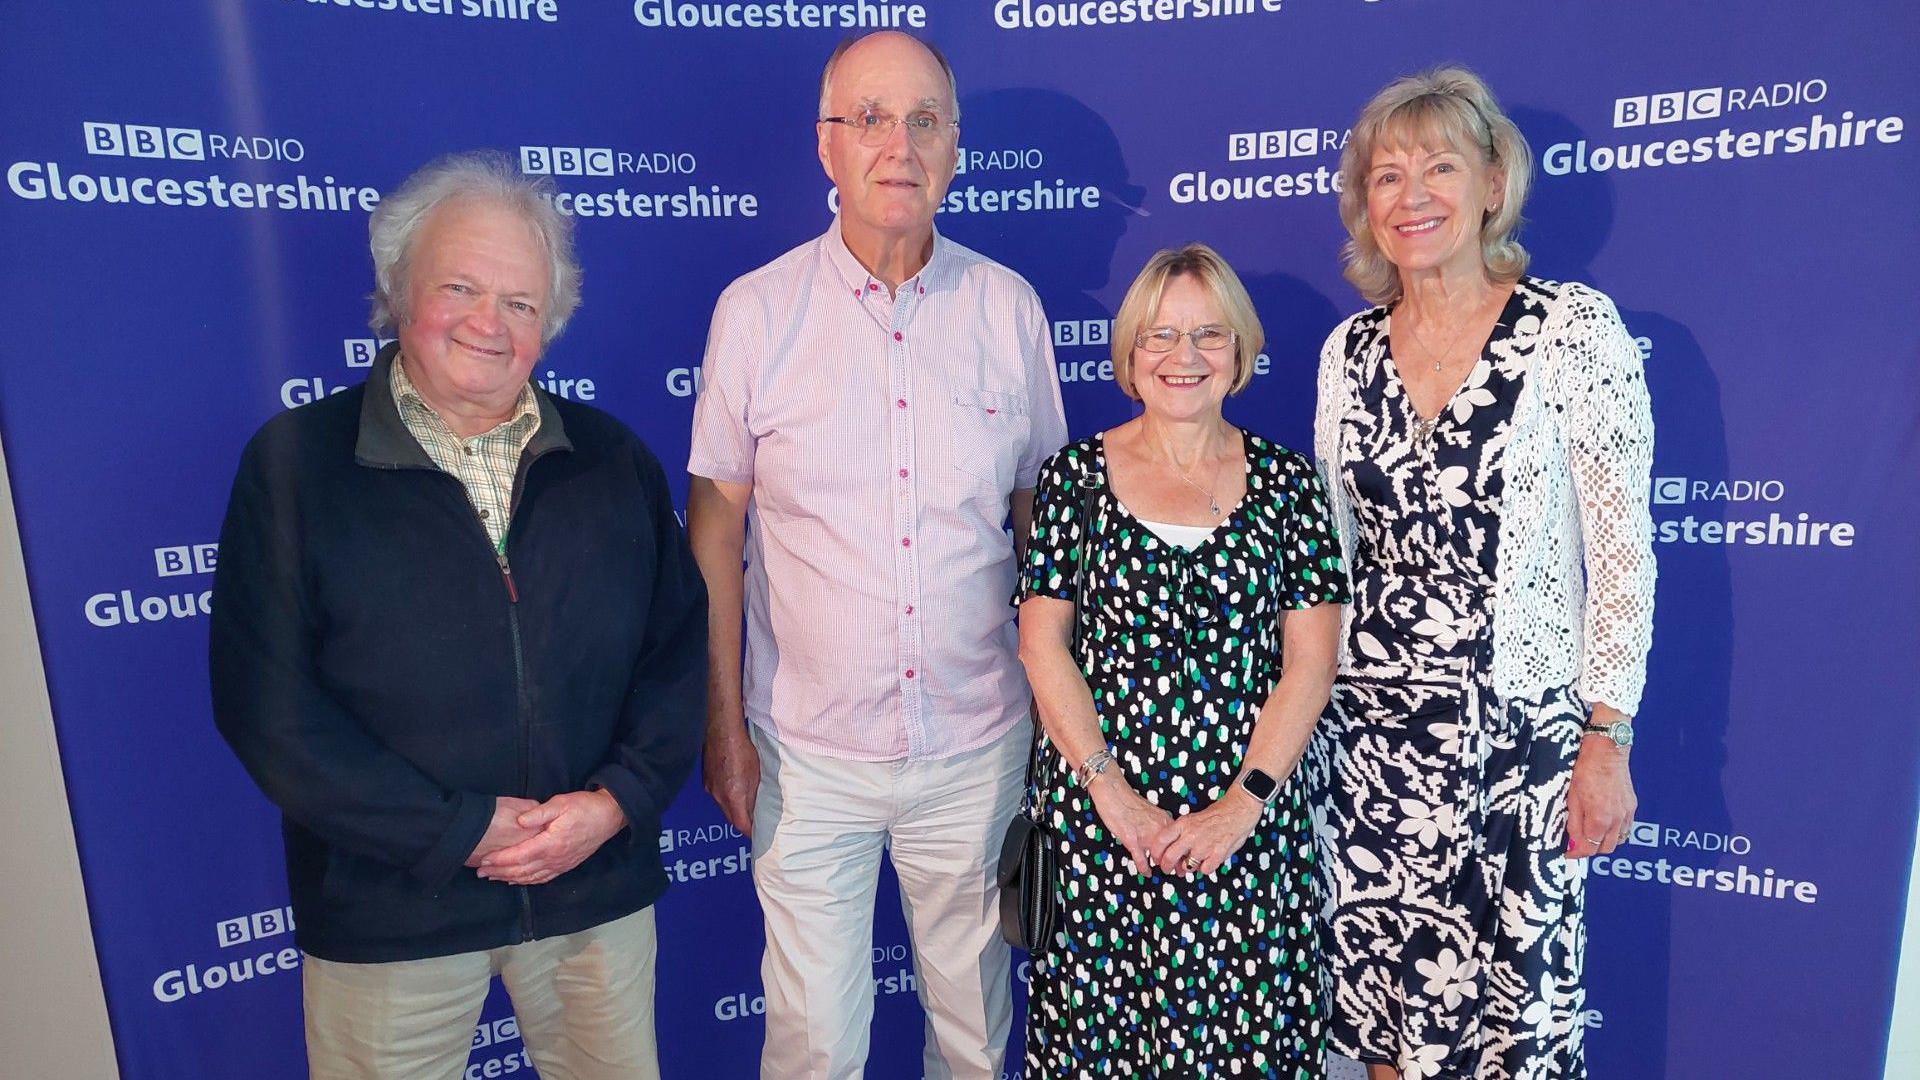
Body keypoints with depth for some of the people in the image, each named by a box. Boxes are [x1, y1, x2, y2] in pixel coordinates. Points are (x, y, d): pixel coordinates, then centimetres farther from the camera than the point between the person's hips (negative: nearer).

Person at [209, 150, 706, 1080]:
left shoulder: (612, 458, 2)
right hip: (386, 910, -2)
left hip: (599, 888, 3)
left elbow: (680, 646, 2)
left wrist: (618, 800, -12)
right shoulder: (295, 461, -6)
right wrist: (459, 831, -15)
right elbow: (269, 702, -11)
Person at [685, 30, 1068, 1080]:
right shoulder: (756, 310, -5)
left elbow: (1042, 514, 6)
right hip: (810, 753, -1)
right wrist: (724, 724, -1)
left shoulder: (1009, 307, -1)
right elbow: (715, 530, -1)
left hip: (978, 746, 2)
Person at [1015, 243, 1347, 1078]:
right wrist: (1109, 789, -9)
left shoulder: (1286, 482, 3)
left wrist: (1246, 801, -10)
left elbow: (1310, 661, -1)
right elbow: (1042, 645, -2)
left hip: (1246, 827, 1)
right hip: (1096, 819, 0)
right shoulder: (1077, 475, 1)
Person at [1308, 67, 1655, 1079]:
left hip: (1522, 728, -3)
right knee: (1384, 991, 15)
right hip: (1368, 728, 4)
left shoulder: (1574, 329, -7)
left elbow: (1621, 548, -7)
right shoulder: (1348, 348, 5)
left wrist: (1608, 739, -8)